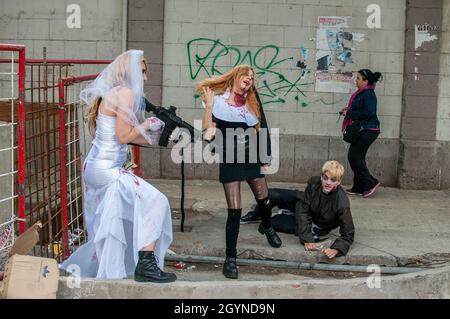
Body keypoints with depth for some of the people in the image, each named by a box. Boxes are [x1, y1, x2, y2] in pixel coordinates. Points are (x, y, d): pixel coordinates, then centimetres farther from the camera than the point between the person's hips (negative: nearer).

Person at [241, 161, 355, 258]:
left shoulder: (342, 204, -39)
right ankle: (255, 215, 36)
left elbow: (348, 235, -32)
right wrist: (307, 239, -32)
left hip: (315, 227, -3)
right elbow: (303, 209, -24)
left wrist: (336, 249, -51)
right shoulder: (314, 182, -29)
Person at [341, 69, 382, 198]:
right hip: (364, 130, 10)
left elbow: (368, 112, -25)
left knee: (354, 156, -9)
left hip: (368, 131, -10)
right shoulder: (362, 93, 16)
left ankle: (371, 183, -3)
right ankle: (359, 187, 17)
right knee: (358, 157, 11)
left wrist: (350, 113, -18)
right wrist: (348, 110, 9)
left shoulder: (368, 94, -15)